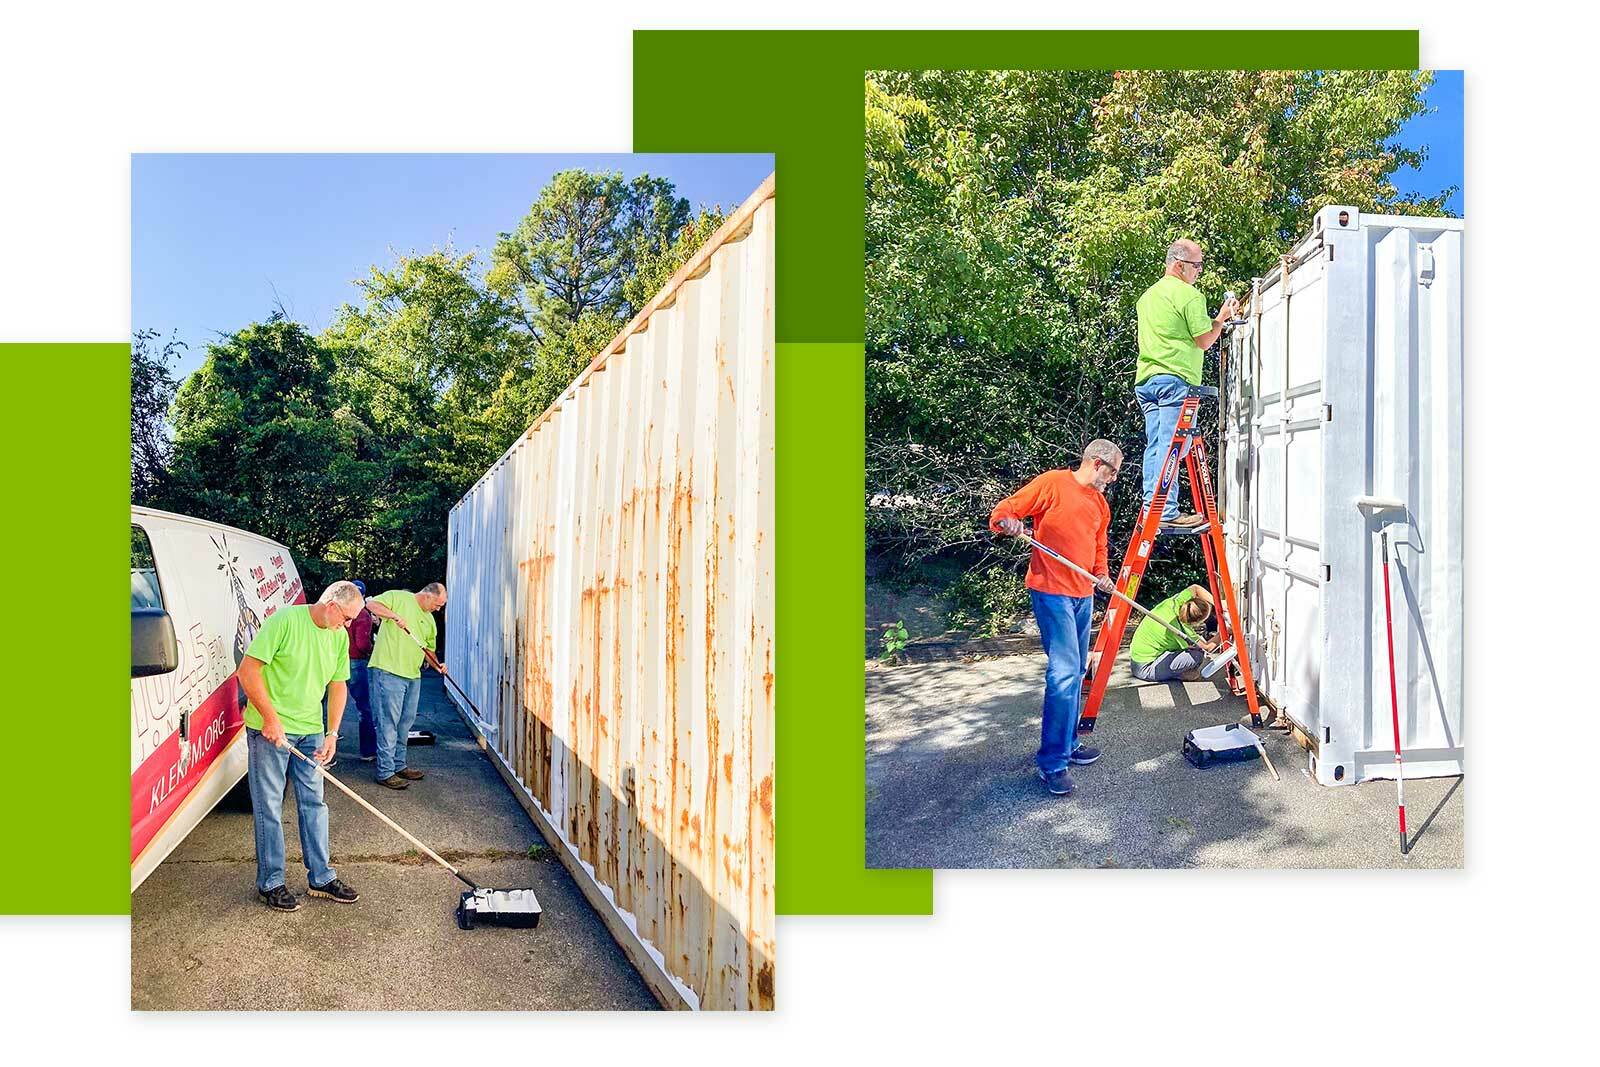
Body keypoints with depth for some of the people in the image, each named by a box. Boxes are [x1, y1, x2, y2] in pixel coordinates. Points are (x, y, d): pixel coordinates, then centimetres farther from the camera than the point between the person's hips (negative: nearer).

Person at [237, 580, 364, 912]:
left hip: (311, 731, 6)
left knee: (314, 802, 11)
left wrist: (332, 733, 3)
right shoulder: (284, 620, -16)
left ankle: (320, 877, 20)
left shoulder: (340, 636, 4)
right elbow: (247, 670, -17)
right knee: (269, 806, 2)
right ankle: (271, 883, 14)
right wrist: (271, 717, -18)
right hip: (270, 728, -6)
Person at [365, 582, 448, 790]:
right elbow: (371, 604, -14)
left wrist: (436, 664, 6)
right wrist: (395, 616, -25)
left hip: (413, 677, 8)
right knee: (388, 723, -6)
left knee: (405, 723, 14)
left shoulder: (429, 620, 20)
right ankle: (385, 772, 0)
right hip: (388, 672, -8)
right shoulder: (398, 597, -2)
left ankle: (399, 765, 26)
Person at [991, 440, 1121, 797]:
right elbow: (1004, 510, -9)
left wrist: (1102, 575, 8)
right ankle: (1052, 763, -9)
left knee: (1076, 673, 13)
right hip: (1051, 590, -9)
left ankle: (1067, 745, 26)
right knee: (1064, 671, -14)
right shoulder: (1052, 483, -6)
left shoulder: (1101, 504, 18)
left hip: (1083, 595, 9)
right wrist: (1007, 521, -32)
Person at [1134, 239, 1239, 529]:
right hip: (1175, 378, -8)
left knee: (1154, 446, 6)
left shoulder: (1147, 295, 22)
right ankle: (1166, 512, -16)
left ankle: (1151, 506, 4)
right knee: (1172, 446, -12)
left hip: (1147, 379, 8)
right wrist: (1222, 317, 10)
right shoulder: (1189, 295, -5)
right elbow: (1204, 341, -4)